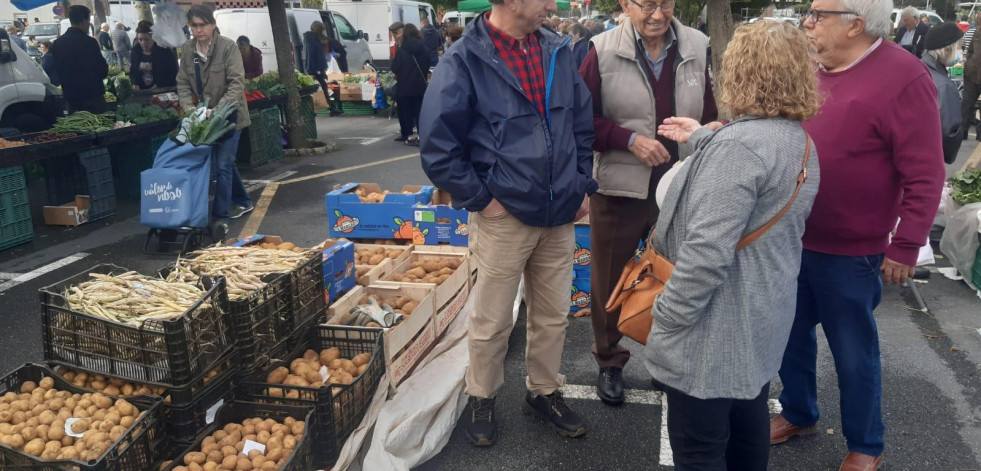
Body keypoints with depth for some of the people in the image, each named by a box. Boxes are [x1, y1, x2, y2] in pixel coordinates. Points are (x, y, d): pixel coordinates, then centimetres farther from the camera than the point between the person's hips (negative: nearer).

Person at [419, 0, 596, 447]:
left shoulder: (557, 51, 4)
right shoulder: (465, 62, -13)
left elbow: (582, 122, 14)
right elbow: (438, 147, -13)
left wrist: (583, 184, 9)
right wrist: (480, 198, -12)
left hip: (561, 215, 5)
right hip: (505, 216, -5)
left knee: (553, 317, 17)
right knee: (492, 323, 11)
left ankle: (544, 391, 37)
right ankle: (481, 398, 33)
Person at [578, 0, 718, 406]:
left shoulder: (696, 47, -1)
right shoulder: (603, 51, -11)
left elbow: (709, 118, 6)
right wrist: (630, 139, -19)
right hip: (619, 189, -2)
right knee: (610, 281, 13)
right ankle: (609, 362, 35)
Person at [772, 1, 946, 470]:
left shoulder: (903, 78, -17)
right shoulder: (812, 70, 2)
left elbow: (924, 176, -15)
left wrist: (905, 246, -15)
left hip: (849, 253, -6)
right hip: (792, 239, 6)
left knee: (853, 353, 11)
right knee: (791, 335, 20)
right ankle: (798, 413, 43)